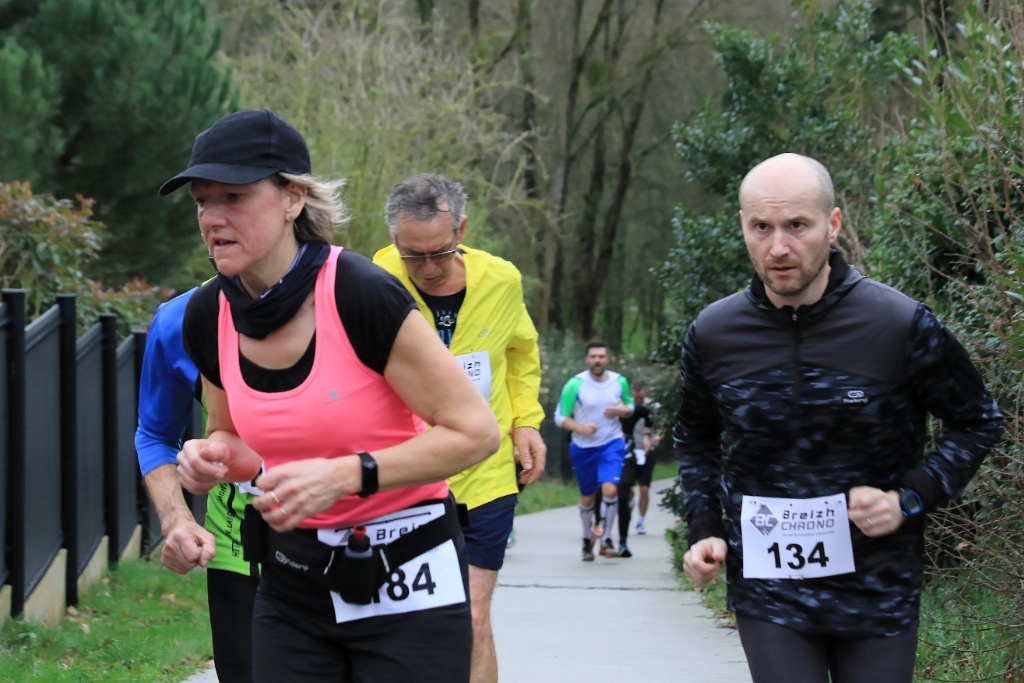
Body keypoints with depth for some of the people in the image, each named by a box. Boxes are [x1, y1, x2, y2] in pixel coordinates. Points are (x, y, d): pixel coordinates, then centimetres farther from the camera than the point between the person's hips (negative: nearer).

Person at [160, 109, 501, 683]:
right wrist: (217, 456, -8)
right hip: (291, 586, 5)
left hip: (406, 588, -5)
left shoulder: (361, 295, -20)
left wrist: (346, 474, -26)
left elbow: (476, 431, -18)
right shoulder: (207, 318, -2)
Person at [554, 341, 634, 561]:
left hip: (612, 444, 0)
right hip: (583, 447, 0)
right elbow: (560, 416, -6)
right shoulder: (575, 384, -9)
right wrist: (580, 428, -24)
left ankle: (605, 539, -7)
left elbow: (630, 406, 16)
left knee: (610, 489, -20)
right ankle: (588, 539, 32)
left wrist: (622, 410, -9)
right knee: (587, 497, 11)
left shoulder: (619, 382, 0)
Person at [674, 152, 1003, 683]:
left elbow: (978, 422, 3)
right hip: (767, 591, 1)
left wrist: (909, 499, -11)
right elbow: (694, 437, 17)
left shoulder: (901, 325, -10)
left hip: (878, 593, -1)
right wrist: (704, 530, 3)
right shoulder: (713, 335, -2)